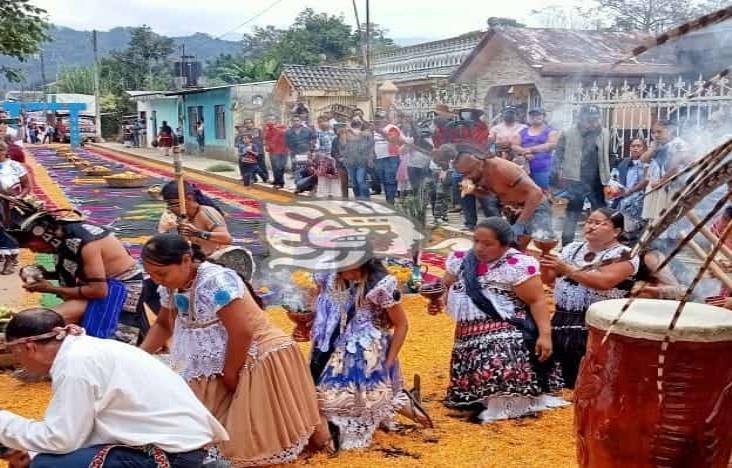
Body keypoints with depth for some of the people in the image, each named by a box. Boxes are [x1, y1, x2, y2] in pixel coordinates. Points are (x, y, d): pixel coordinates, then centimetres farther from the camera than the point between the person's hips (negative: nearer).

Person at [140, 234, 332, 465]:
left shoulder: (216, 281, -27)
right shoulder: (170, 288, 0)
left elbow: (242, 333, -28)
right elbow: (163, 325, 17)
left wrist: (229, 374, -15)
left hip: (261, 359, -8)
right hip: (223, 364, 9)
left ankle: (315, 427, 27)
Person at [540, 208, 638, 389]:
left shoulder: (623, 255, -2)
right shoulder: (572, 248, 16)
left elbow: (604, 281, -19)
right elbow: (549, 279, 17)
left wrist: (567, 269, -17)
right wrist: (546, 260, -2)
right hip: (562, 320, 5)